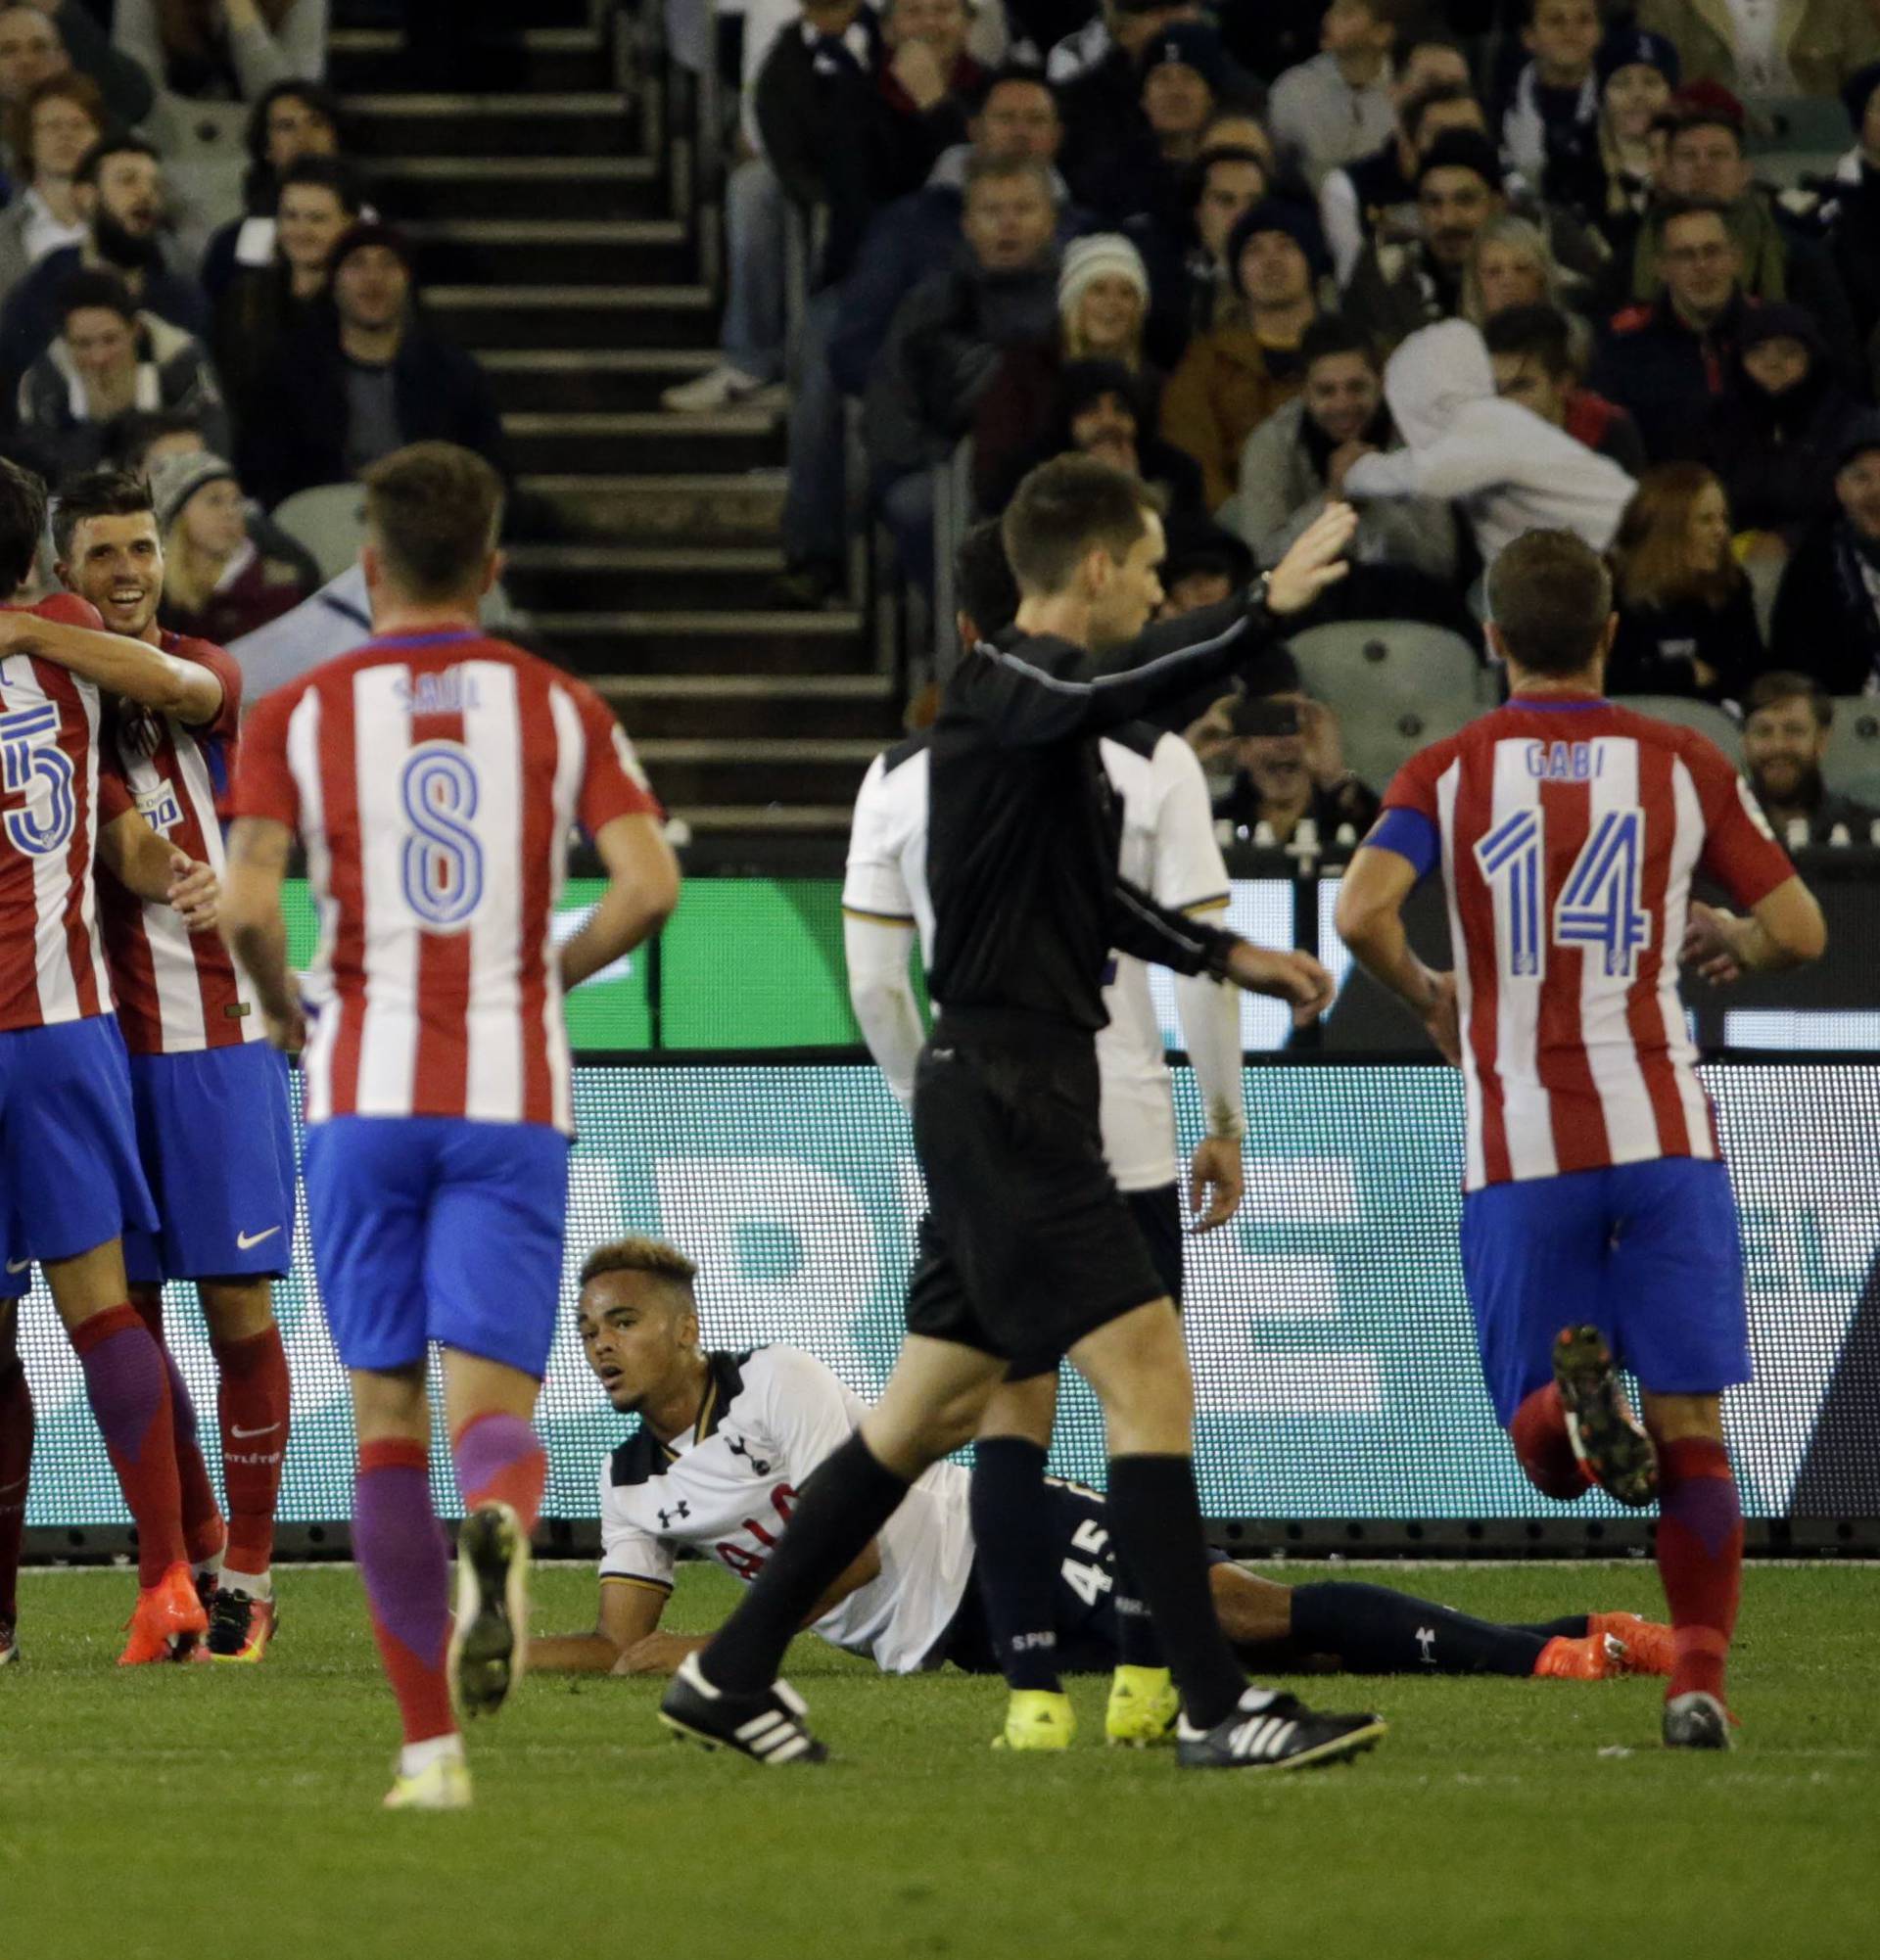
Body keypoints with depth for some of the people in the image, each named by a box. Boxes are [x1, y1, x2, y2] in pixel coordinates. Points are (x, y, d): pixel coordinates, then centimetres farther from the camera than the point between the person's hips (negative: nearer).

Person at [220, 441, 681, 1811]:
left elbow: (247, 905, -9)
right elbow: (650, 885, -6)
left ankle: (433, 1747, 4)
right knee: (496, 1412, -3)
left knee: (388, 1419, 8)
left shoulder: (300, 714, 4)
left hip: (364, 1093, 0)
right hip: (515, 1091, 0)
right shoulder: (562, 708, 7)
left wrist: (283, 1013, 11)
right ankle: (498, 1524, -42)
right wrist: (552, 976, 12)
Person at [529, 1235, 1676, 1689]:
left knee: (1242, 1612, -20)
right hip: (948, 1641, 5)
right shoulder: (634, 1484, 10)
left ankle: (1554, 1648, -20)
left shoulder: (776, 1386, -11)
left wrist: (719, 1648, -19)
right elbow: (622, 1644, 8)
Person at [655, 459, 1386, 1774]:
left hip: (1007, 1105, 10)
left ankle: (734, 1675, 20)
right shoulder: (1005, 690, -12)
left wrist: (1224, 957, 29)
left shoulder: (1033, 696, 18)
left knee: (934, 1408, 14)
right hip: (1008, 1091, -10)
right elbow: (1111, 700, -37)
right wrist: (1267, 610, -42)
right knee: (1147, 1371, -12)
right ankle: (1218, 1707, -13)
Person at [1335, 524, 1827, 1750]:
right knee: (1692, 1423, 5)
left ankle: (1572, 1400, -27)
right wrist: (1731, 944, 27)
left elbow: (1363, 912, -13)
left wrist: (1426, 996, 7)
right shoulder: (1684, 764, 5)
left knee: (1547, 1455, 7)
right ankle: (1700, 1679, -6)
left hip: (1518, 1143, 0)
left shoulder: (1449, 770, 3)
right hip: (1662, 1129, 0)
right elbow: (1800, 932, 5)